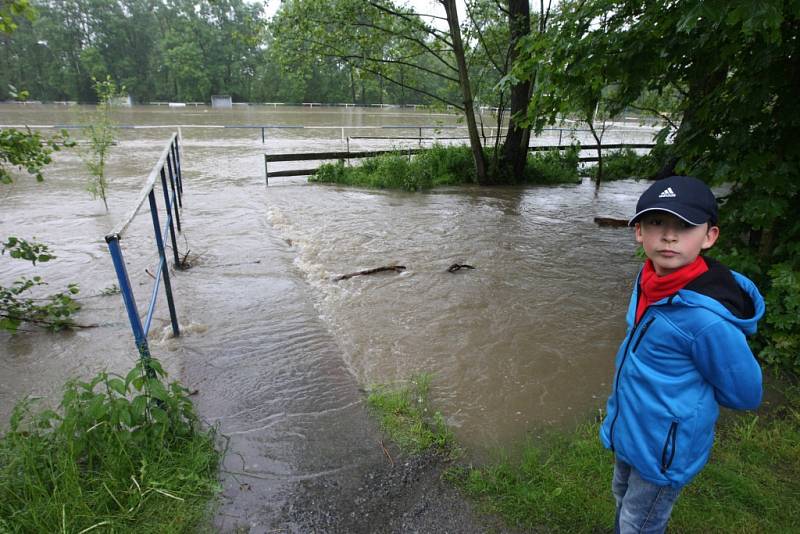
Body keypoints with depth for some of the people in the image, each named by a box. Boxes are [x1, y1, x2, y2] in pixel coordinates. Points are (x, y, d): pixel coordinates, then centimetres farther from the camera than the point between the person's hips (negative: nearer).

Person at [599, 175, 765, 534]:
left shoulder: (707, 317, -32)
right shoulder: (649, 279, -9)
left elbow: (744, 395, -17)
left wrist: (690, 392, -6)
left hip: (664, 449, -7)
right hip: (628, 429, 7)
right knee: (623, 496, 29)